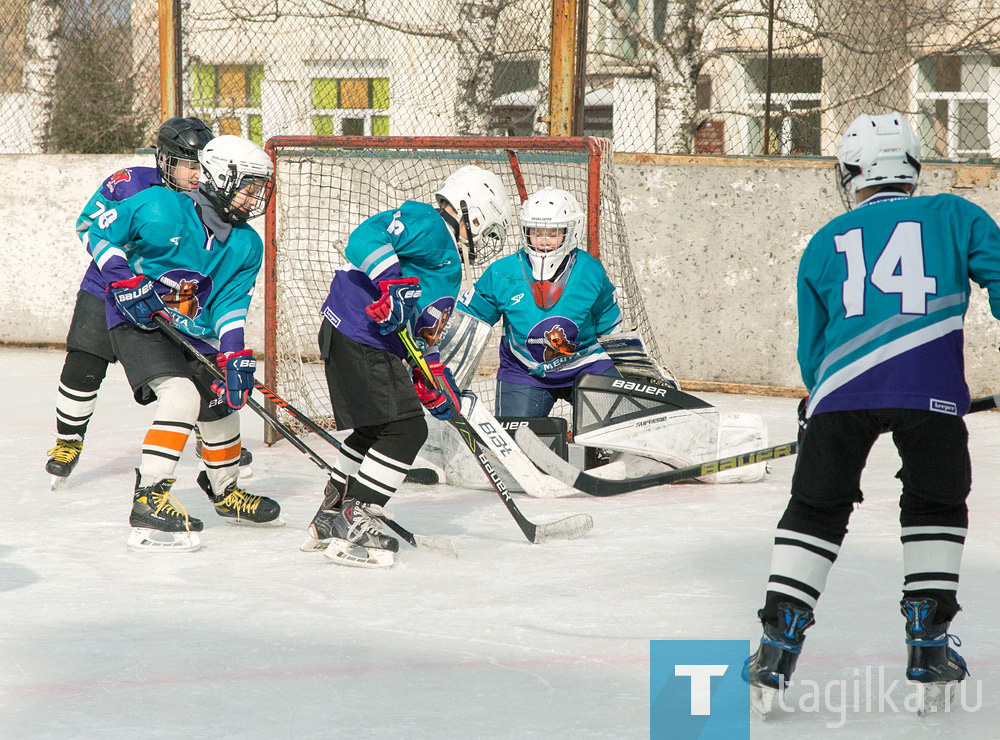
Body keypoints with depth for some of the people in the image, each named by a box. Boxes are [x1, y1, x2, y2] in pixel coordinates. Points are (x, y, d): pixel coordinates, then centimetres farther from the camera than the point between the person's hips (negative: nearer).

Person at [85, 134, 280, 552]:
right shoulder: (158, 207, -18)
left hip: (196, 333, 7)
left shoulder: (247, 247, -1)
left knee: (221, 406, 14)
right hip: (137, 323, -7)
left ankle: (225, 490, 42)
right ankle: (149, 503, -30)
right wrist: (124, 279, -20)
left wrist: (235, 356, -18)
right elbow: (99, 232, -9)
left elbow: (230, 305, -3)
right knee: (182, 395, -27)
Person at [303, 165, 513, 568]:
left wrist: (435, 379, 18)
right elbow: (366, 237, -24)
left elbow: (424, 333, 27)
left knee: (375, 430, 22)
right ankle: (354, 525, -10)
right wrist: (394, 283, -34)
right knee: (406, 428, -11)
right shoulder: (427, 225, -8)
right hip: (357, 336, -11)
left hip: (379, 346, 11)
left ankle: (330, 517, 33)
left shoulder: (450, 267, 24)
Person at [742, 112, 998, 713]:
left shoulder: (825, 243, 22)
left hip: (840, 392, 1)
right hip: (930, 387, -1)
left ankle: (777, 653, 5)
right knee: (937, 505, 20)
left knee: (815, 511, 13)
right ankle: (929, 649, 17)